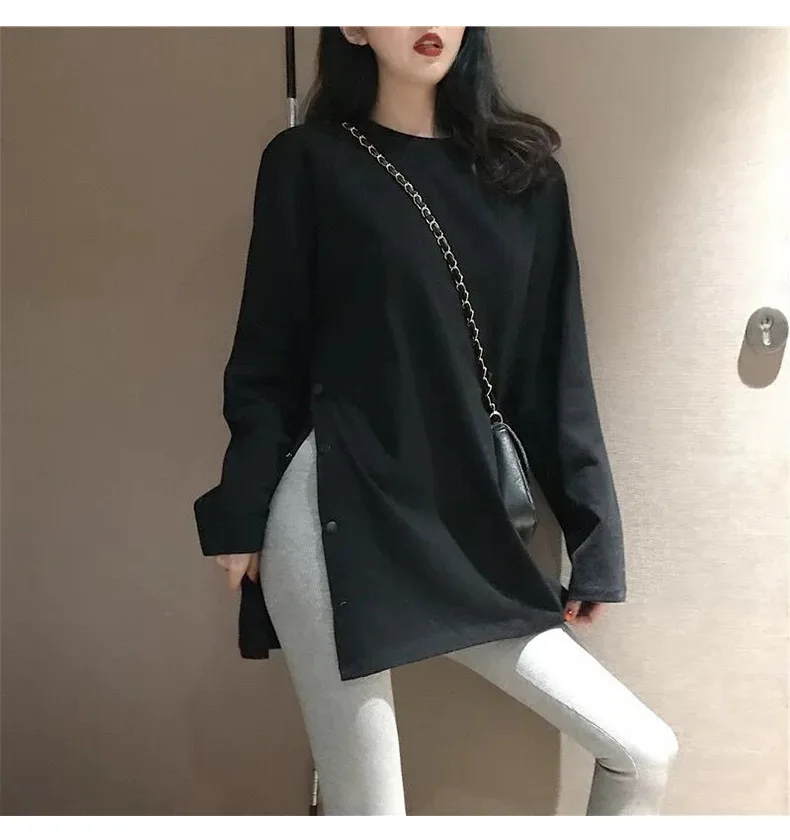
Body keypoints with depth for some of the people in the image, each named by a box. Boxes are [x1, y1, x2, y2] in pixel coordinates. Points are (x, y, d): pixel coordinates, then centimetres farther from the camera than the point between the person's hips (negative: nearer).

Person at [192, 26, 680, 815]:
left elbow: (556, 372, 7)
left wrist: (593, 539, 6)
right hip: (338, 522, -3)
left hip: (471, 535, 4)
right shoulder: (307, 163, 1)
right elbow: (268, 356, 1)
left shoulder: (524, 171, 9)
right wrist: (242, 517, -5)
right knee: (366, 805, 3)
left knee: (646, 755, 4)